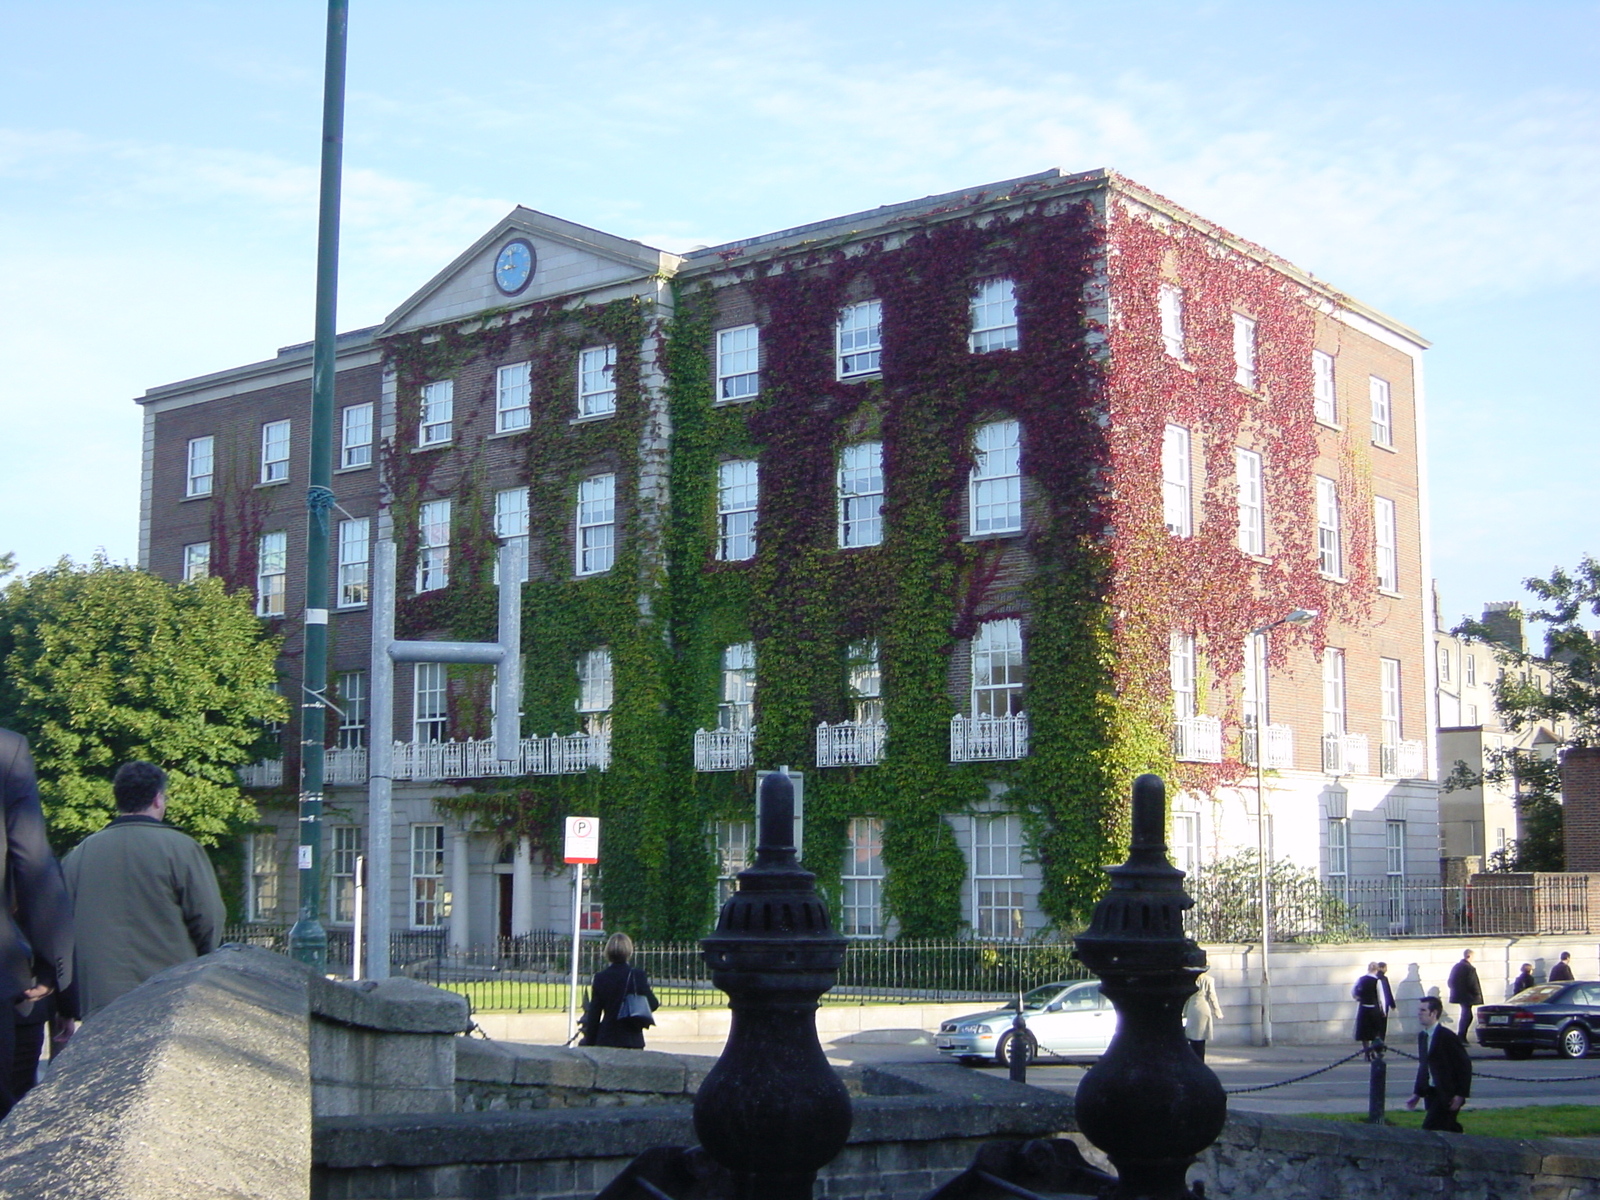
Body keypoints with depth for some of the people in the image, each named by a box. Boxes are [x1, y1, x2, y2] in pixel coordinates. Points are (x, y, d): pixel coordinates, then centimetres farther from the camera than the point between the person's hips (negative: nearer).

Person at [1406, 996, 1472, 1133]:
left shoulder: (1447, 1037, -14)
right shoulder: (1422, 1036, 11)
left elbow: (1465, 1065, -14)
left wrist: (1460, 1094, -16)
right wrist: (1417, 1093, 13)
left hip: (1448, 1095, -8)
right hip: (1432, 1094, 8)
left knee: (1429, 1131, -13)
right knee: (1451, 1131, 14)